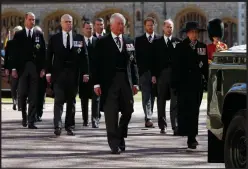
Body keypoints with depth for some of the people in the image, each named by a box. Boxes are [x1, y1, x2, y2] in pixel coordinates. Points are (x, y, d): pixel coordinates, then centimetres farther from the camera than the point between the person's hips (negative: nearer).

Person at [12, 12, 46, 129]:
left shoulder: (39, 35, 8)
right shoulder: (18, 35, 7)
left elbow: (43, 52, 6)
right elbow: (15, 52, 4)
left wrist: (42, 68, -1)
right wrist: (14, 68, -2)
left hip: (35, 68, 0)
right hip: (22, 67, 0)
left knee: (33, 96, -2)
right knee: (22, 94, 0)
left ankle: (31, 121, -2)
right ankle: (24, 116, 22)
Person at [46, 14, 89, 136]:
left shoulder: (79, 38, 7)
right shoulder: (54, 39, 5)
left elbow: (84, 56, 5)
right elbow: (49, 56, 4)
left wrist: (85, 73, -1)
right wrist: (48, 72, -2)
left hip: (73, 74, 2)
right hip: (58, 74, -2)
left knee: (71, 101, 7)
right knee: (59, 100, -8)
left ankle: (69, 126, 14)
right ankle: (57, 126, -13)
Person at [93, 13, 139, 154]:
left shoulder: (129, 42, 12)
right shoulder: (102, 42, 2)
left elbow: (133, 63, 12)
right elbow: (97, 64, 0)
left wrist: (135, 83, 7)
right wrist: (97, 83, -7)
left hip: (126, 81, 4)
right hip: (109, 82, -3)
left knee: (128, 111, 5)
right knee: (111, 113, -4)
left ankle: (120, 138, 25)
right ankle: (114, 143, 0)